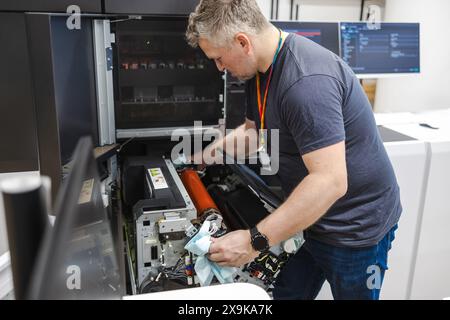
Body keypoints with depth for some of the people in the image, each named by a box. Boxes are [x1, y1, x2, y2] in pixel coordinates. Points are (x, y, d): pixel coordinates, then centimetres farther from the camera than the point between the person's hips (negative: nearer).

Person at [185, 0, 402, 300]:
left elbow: (330, 181, -35)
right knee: (287, 292, 16)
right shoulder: (260, 69, 1)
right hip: (311, 216, 8)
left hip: (356, 227, -8)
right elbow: (253, 129, 16)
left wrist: (256, 241, -33)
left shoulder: (307, 80, -31)